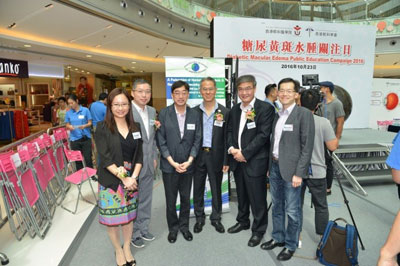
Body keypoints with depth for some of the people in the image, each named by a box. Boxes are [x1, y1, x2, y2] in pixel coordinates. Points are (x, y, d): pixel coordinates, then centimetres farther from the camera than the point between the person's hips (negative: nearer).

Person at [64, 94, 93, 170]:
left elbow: (90, 123, 0)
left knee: (88, 158, -2)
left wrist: (84, 126, -20)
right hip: (74, 139, 2)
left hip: (86, 138, -2)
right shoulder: (68, 113, 7)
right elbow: (67, 125, 11)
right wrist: (69, 126, -12)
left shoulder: (85, 110, -1)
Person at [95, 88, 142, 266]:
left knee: (128, 215, 14)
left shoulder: (135, 127, 5)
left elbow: (139, 154, 3)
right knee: (112, 217, 8)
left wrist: (133, 177, -10)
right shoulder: (102, 128, -6)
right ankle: (118, 250, 33)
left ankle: (127, 248, 36)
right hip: (110, 180, -3)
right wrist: (123, 177, -16)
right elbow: (105, 157, -13)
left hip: (131, 179, 3)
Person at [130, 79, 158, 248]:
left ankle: (143, 228, 38)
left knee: (146, 199, 19)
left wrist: (154, 158, 12)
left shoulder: (152, 111, 7)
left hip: (149, 164, 7)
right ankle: (133, 234, 29)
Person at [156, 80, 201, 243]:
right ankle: (173, 227, 33)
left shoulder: (195, 115, 0)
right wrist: (173, 162, -12)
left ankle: (184, 226, 36)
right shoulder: (164, 113, -6)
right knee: (171, 200, 11)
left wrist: (189, 161, -9)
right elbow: (160, 140, -7)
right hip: (169, 165, -2)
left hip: (188, 165, 2)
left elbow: (197, 140, 1)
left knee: (186, 198, 15)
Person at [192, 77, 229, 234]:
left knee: (216, 190, 12)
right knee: (198, 189, 12)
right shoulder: (194, 111, 1)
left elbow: (226, 138, -2)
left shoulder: (224, 112, -2)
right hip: (198, 156, 1)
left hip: (216, 156, -1)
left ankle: (216, 218, 31)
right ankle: (199, 218, 31)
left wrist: (226, 161, -5)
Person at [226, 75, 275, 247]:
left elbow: (263, 135, -16)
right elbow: (229, 131, 13)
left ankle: (258, 230, 25)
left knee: (257, 198, 5)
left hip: (255, 161, -6)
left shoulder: (266, 108, -10)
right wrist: (232, 148, -6)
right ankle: (243, 222, 40)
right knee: (242, 195, 20)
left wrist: (245, 153, -17)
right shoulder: (235, 109, 11)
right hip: (237, 160, 6)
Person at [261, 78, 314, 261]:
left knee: (292, 210, 6)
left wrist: (299, 173, -17)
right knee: (277, 206, 18)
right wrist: (269, 165, 12)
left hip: (291, 168, -6)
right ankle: (278, 237, 35)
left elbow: (307, 146, -13)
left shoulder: (304, 114, -10)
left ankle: (291, 245, 24)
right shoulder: (277, 114, 10)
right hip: (274, 166, 7)